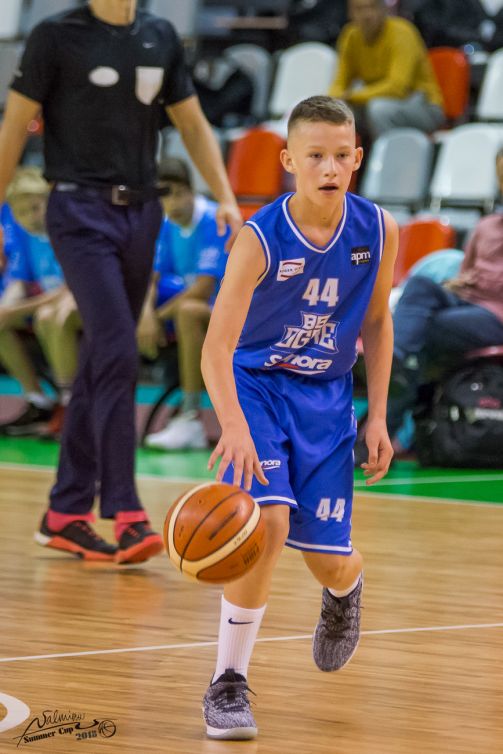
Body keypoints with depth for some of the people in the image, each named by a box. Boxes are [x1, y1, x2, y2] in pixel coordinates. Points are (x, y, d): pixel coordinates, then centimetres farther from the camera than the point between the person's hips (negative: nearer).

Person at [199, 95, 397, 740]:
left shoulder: (378, 231, -11)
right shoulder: (259, 239, -23)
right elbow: (217, 348, -30)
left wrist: (378, 416, 1)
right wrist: (233, 426, -45)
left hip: (326, 397, 3)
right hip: (255, 387, -3)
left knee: (330, 561, 0)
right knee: (269, 522, -25)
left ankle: (344, 592, 41)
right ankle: (228, 682, -10)